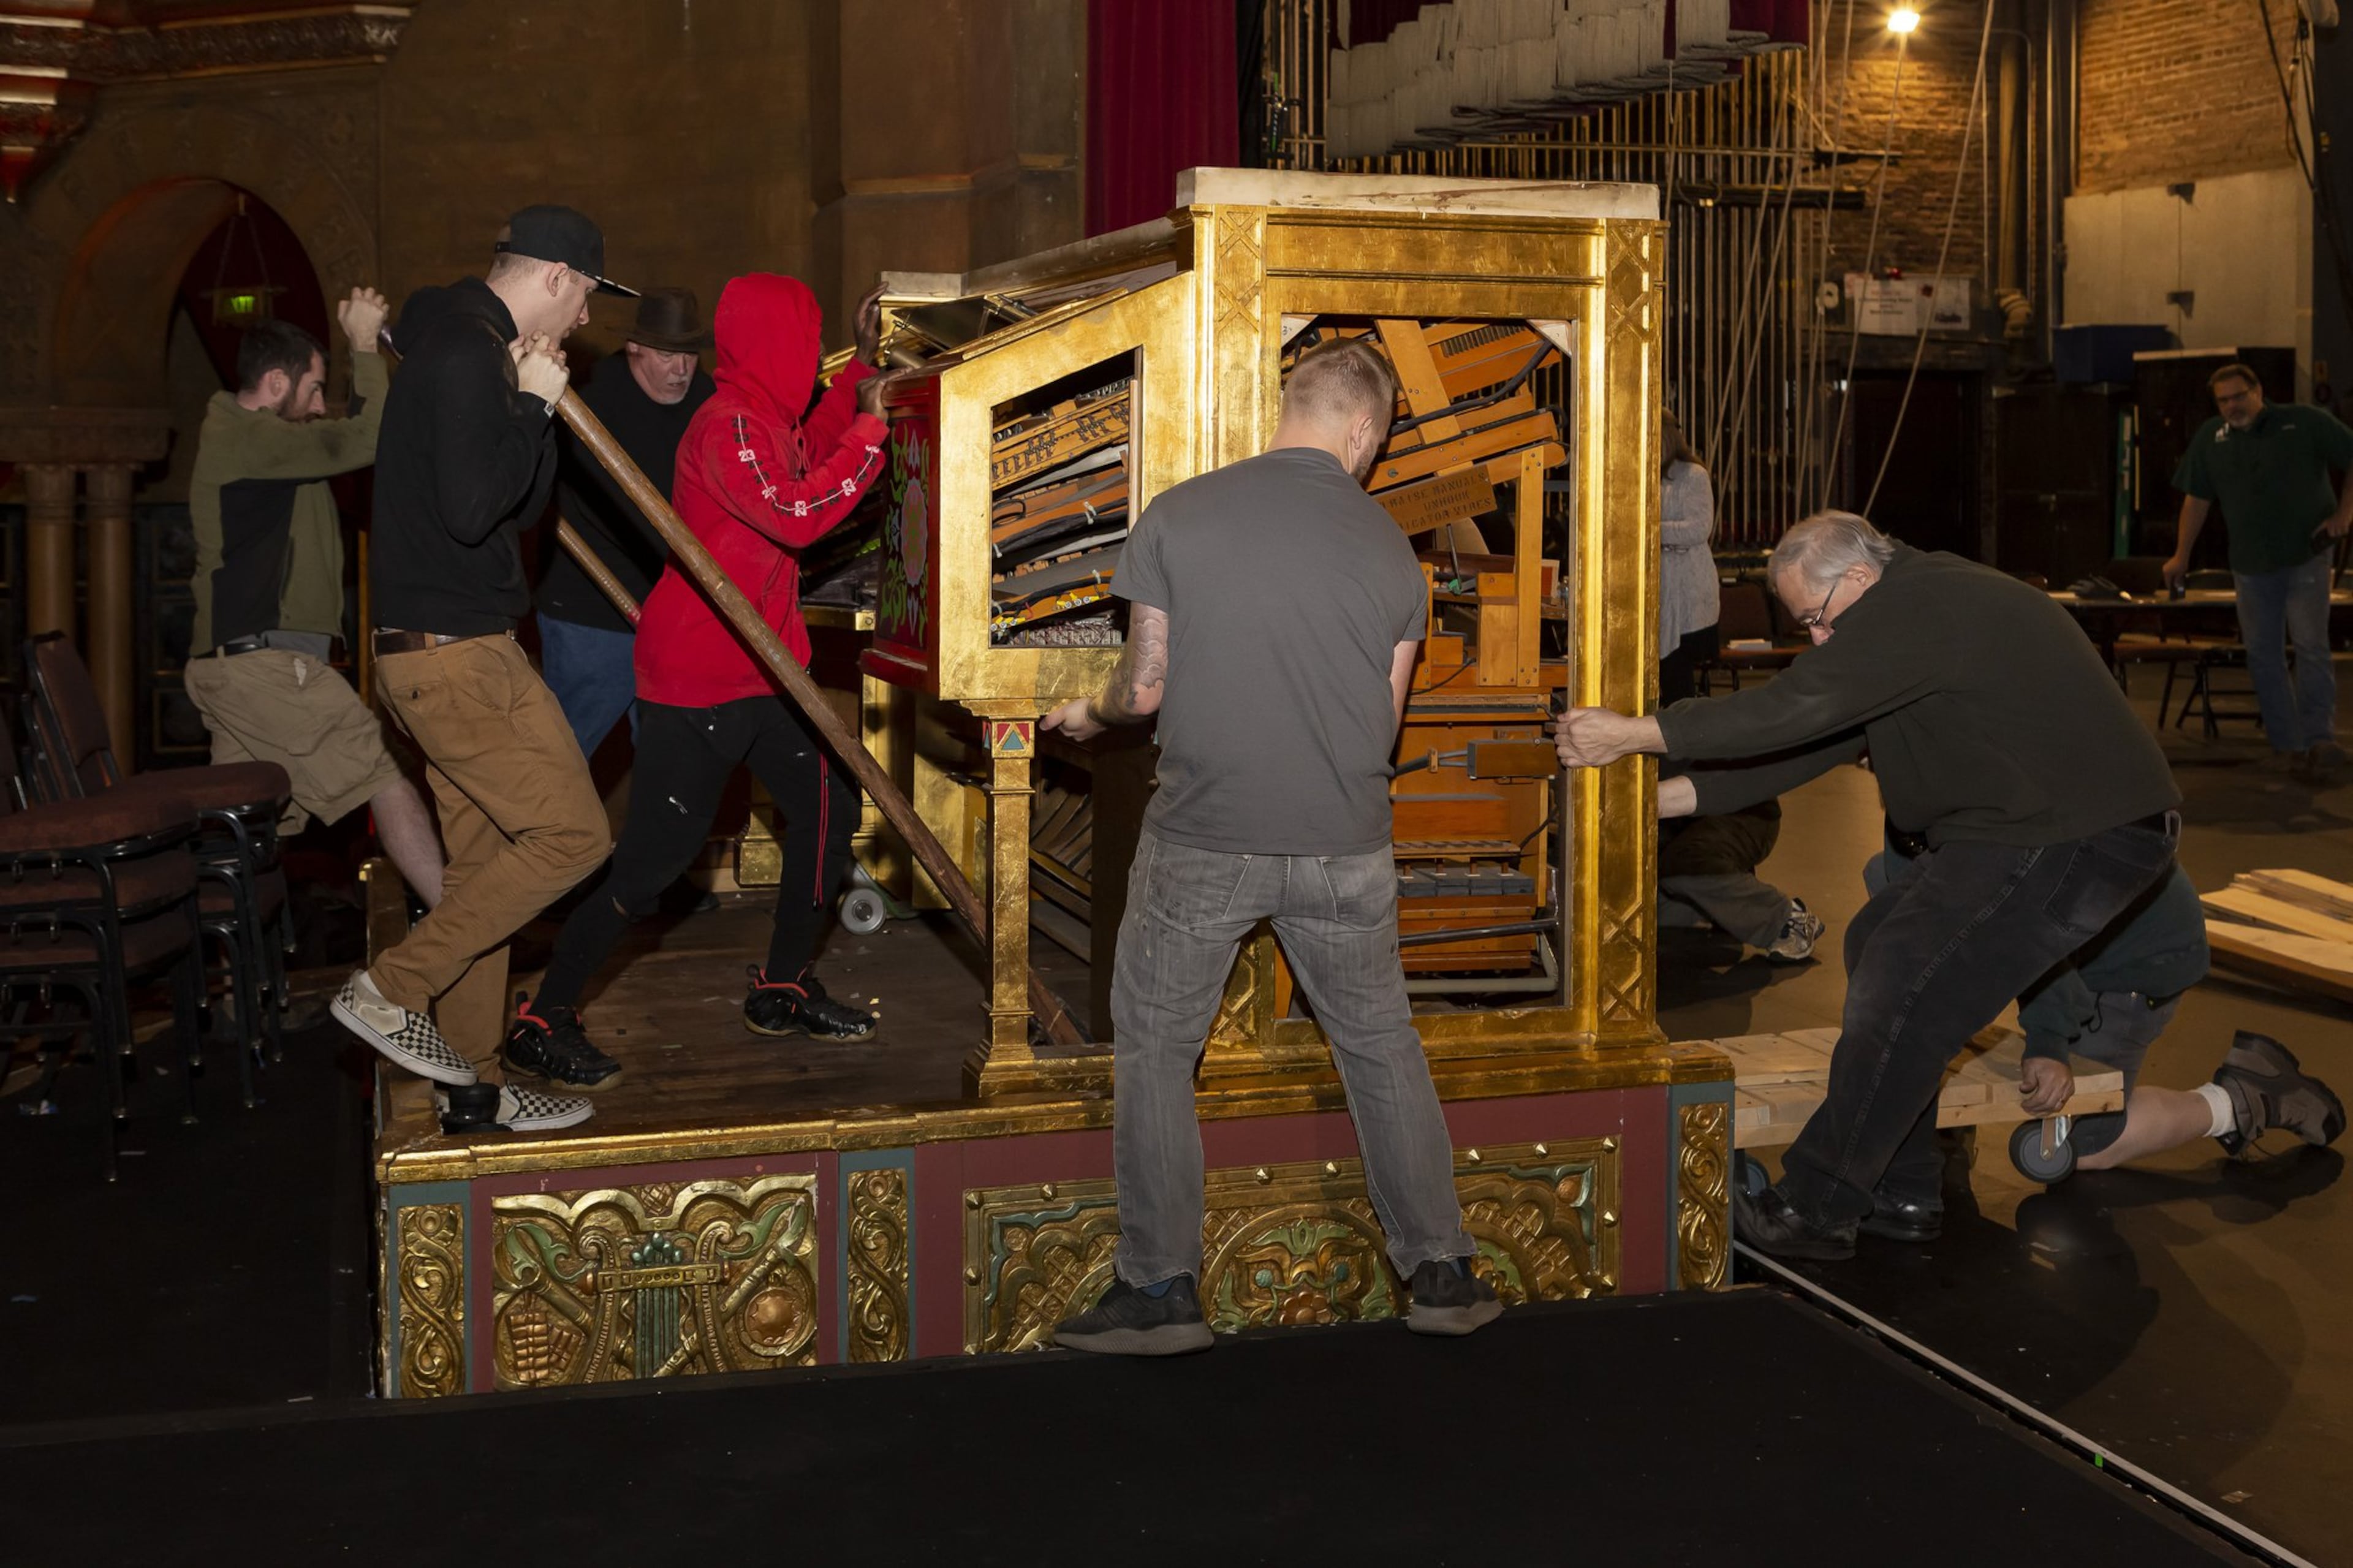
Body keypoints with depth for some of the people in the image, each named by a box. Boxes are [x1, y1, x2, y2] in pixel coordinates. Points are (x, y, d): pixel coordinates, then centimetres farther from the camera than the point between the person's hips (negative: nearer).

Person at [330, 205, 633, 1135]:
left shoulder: (466, 349, 18)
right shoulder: (468, 353, -15)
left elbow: (520, 506, 20)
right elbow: (471, 510, -25)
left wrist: (539, 408, 7)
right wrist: (533, 407, -14)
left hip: (439, 648, 11)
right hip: (454, 651, -11)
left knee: (485, 862, 12)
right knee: (571, 831, -9)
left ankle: (474, 1090, 19)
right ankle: (393, 991, -2)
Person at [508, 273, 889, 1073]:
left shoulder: (766, 421, 11)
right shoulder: (728, 427, -19)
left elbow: (809, 458, 32)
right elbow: (799, 517, -27)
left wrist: (860, 369, 26)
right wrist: (870, 430, -17)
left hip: (762, 669, 10)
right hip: (696, 680, -10)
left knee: (828, 808, 11)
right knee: (655, 852, -7)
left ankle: (783, 989, 26)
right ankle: (544, 1022, 5)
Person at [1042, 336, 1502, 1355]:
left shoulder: (1179, 516, -7)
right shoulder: (1389, 547, -1)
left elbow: (1145, 688, -4)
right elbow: (1385, 722, 7)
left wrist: (1089, 717, 17)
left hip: (1202, 842, -2)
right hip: (1343, 850, 2)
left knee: (1153, 1050, 13)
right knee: (1382, 1049, 17)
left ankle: (1161, 1289, 16)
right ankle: (1441, 1274, 24)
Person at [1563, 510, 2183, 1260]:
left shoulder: (1918, 609, -19)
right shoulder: (1923, 605, 15)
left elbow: (1796, 708, -26)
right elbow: (1812, 741, 13)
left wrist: (1634, 734, -22)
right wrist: (1672, 796, 7)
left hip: (2082, 836, -11)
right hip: (2034, 828, 11)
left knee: (1905, 992, -14)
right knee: (1878, 945, 13)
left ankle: (1813, 1212, -6)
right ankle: (1900, 1190, 18)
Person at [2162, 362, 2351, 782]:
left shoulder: (2306, 422, -5)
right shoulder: (2211, 438, 6)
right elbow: (2197, 499, 11)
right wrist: (2181, 557, 10)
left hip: (2306, 556, -4)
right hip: (2251, 565, 4)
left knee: (2311, 647, -11)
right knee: (2263, 655, 4)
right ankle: (2286, 744, 11)